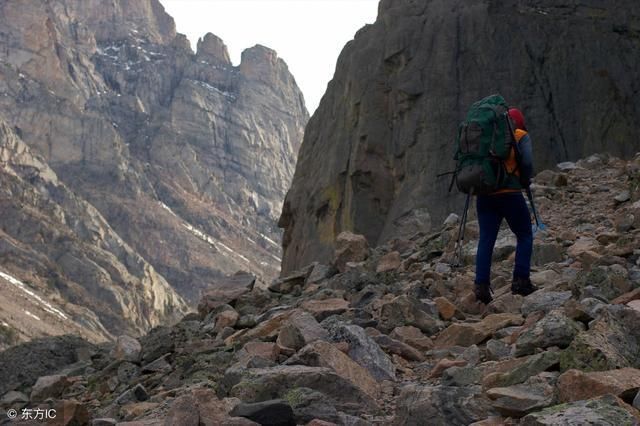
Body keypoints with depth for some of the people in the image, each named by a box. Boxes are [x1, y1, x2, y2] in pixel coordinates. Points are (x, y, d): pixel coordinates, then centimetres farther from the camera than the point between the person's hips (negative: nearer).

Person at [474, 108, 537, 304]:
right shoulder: (521, 136, 5)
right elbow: (527, 162, -10)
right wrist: (525, 181, 7)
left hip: (485, 194, 4)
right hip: (510, 193, -4)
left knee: (486, 240, 5)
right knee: (525, 236, 11)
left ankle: (481, 285, -4)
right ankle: (521, 280, 4)